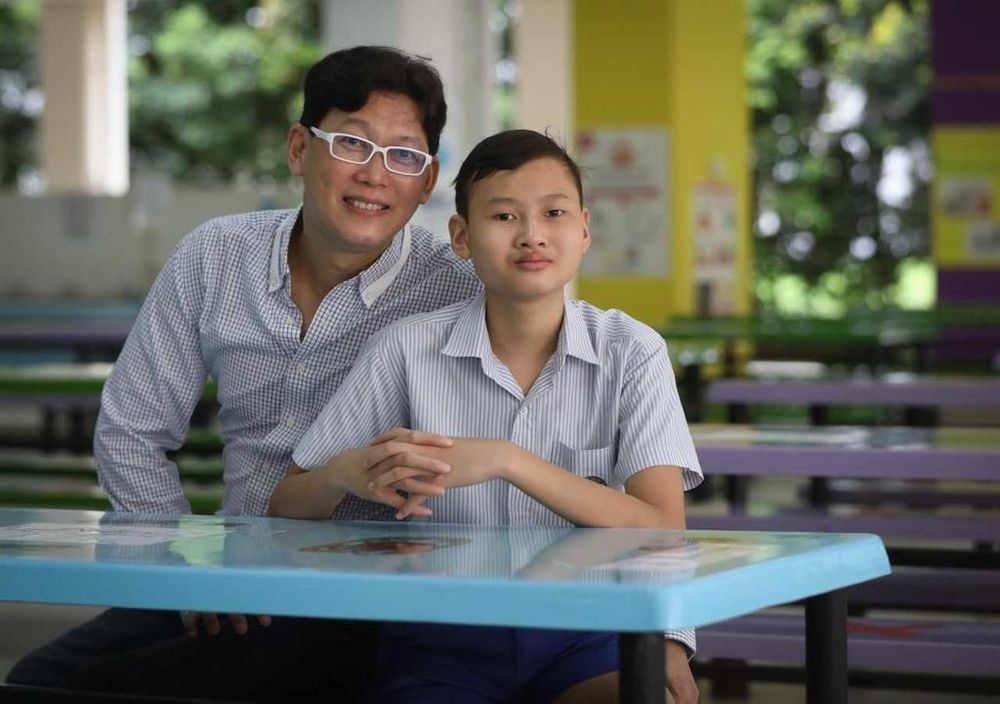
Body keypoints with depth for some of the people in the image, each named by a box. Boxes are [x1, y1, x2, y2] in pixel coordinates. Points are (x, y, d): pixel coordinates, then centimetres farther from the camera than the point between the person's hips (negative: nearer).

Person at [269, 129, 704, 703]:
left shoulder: (632, 353, 2)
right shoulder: (406, 350, 3)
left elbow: (660, 527, -10)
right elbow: (287, 506, 7)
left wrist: (506, 461, -21)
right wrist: (346, 474, -17)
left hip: (583, 631, 0)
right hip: (445, 638, 0)